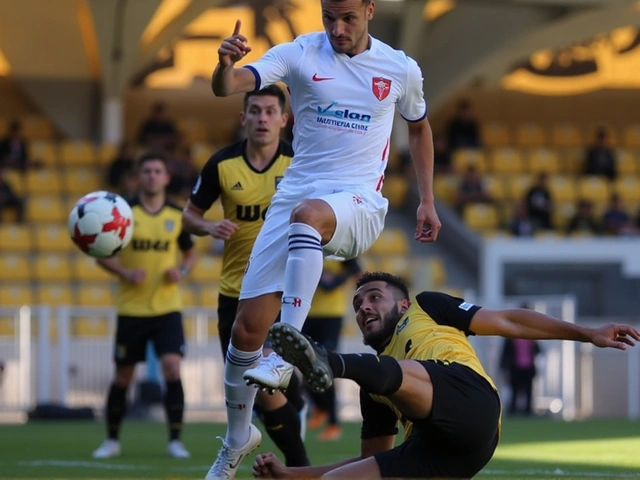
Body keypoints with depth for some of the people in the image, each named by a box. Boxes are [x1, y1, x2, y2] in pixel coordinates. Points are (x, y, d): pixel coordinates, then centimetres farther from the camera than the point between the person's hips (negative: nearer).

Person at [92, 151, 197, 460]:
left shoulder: (177, 216, 2)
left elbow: (190, 252, 16)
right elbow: (102, 254, 2)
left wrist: (182, 271, -6)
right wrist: (125, 273, -16)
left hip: (167, 307, 0)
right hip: (131, 308, 0)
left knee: (172, 368, -15)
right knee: (123, 376, 7)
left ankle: (175, 440, -7)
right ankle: (112, 440, 23)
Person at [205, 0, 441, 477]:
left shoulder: (401, 70, 5)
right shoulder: (300, 54, -1)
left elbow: (420, 128, 25)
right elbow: (228, 87, -15)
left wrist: (427, 200, 19)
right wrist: (225, 64, -38)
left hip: (358, 203, -2)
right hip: (296, 196, 2)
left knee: (307, 214, -40)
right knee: (247, 328, -4)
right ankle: (238, 438, 21)